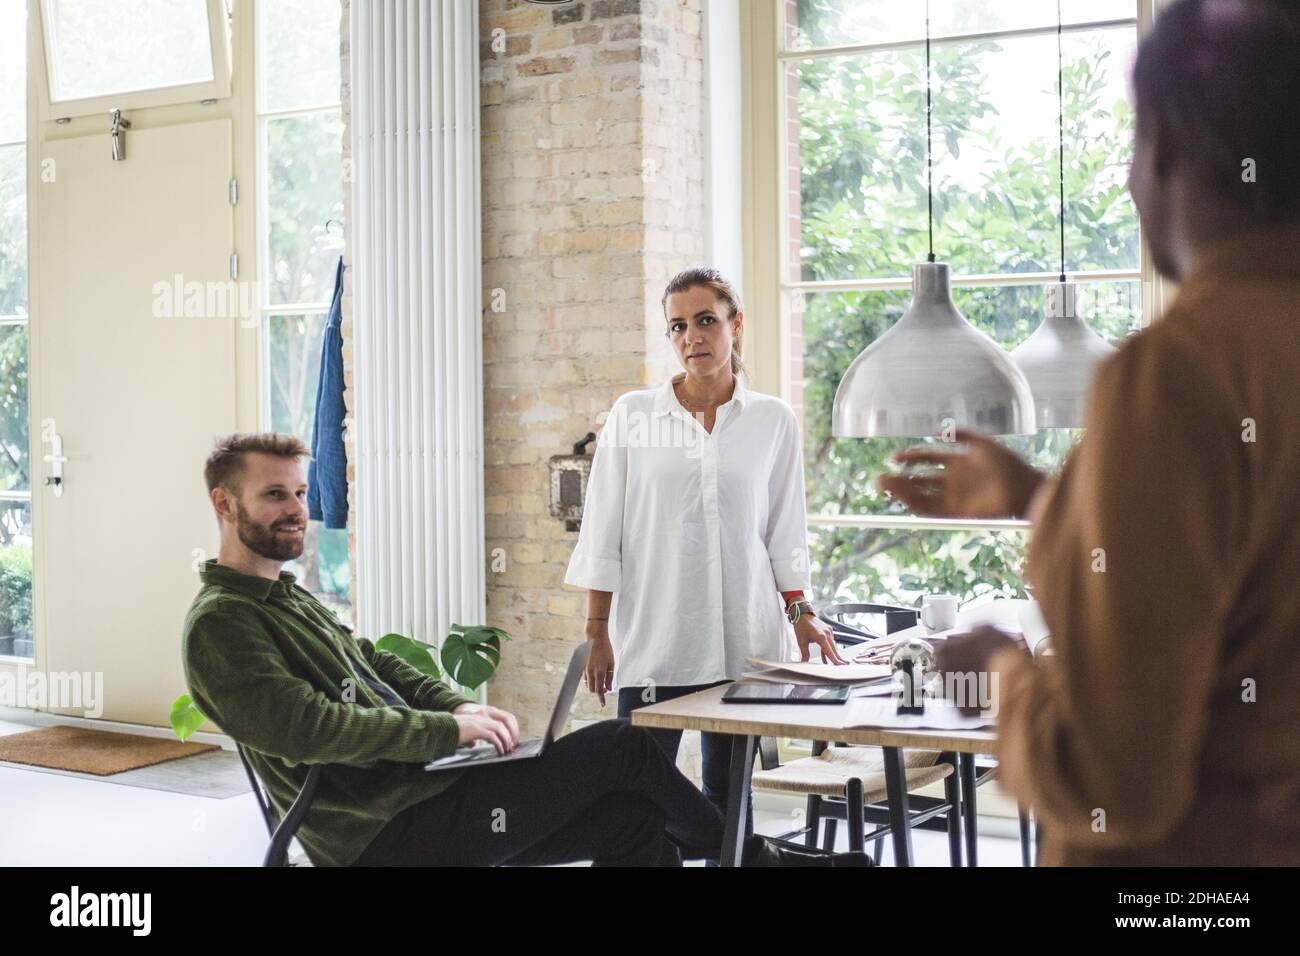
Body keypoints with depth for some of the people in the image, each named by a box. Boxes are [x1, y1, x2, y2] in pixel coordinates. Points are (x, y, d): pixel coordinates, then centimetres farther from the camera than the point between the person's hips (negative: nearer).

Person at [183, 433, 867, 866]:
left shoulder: (289, 597, 20)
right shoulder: (221, 626, -13)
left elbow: (375, 665, 24)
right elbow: (309, 726, -25)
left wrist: (459, 705, 4)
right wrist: (450, 730, -20)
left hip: (416, 789, 10)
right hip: (387, 834, -10)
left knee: (634, 818, -4)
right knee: (619, 747, -11)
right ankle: (754, 856, 11)